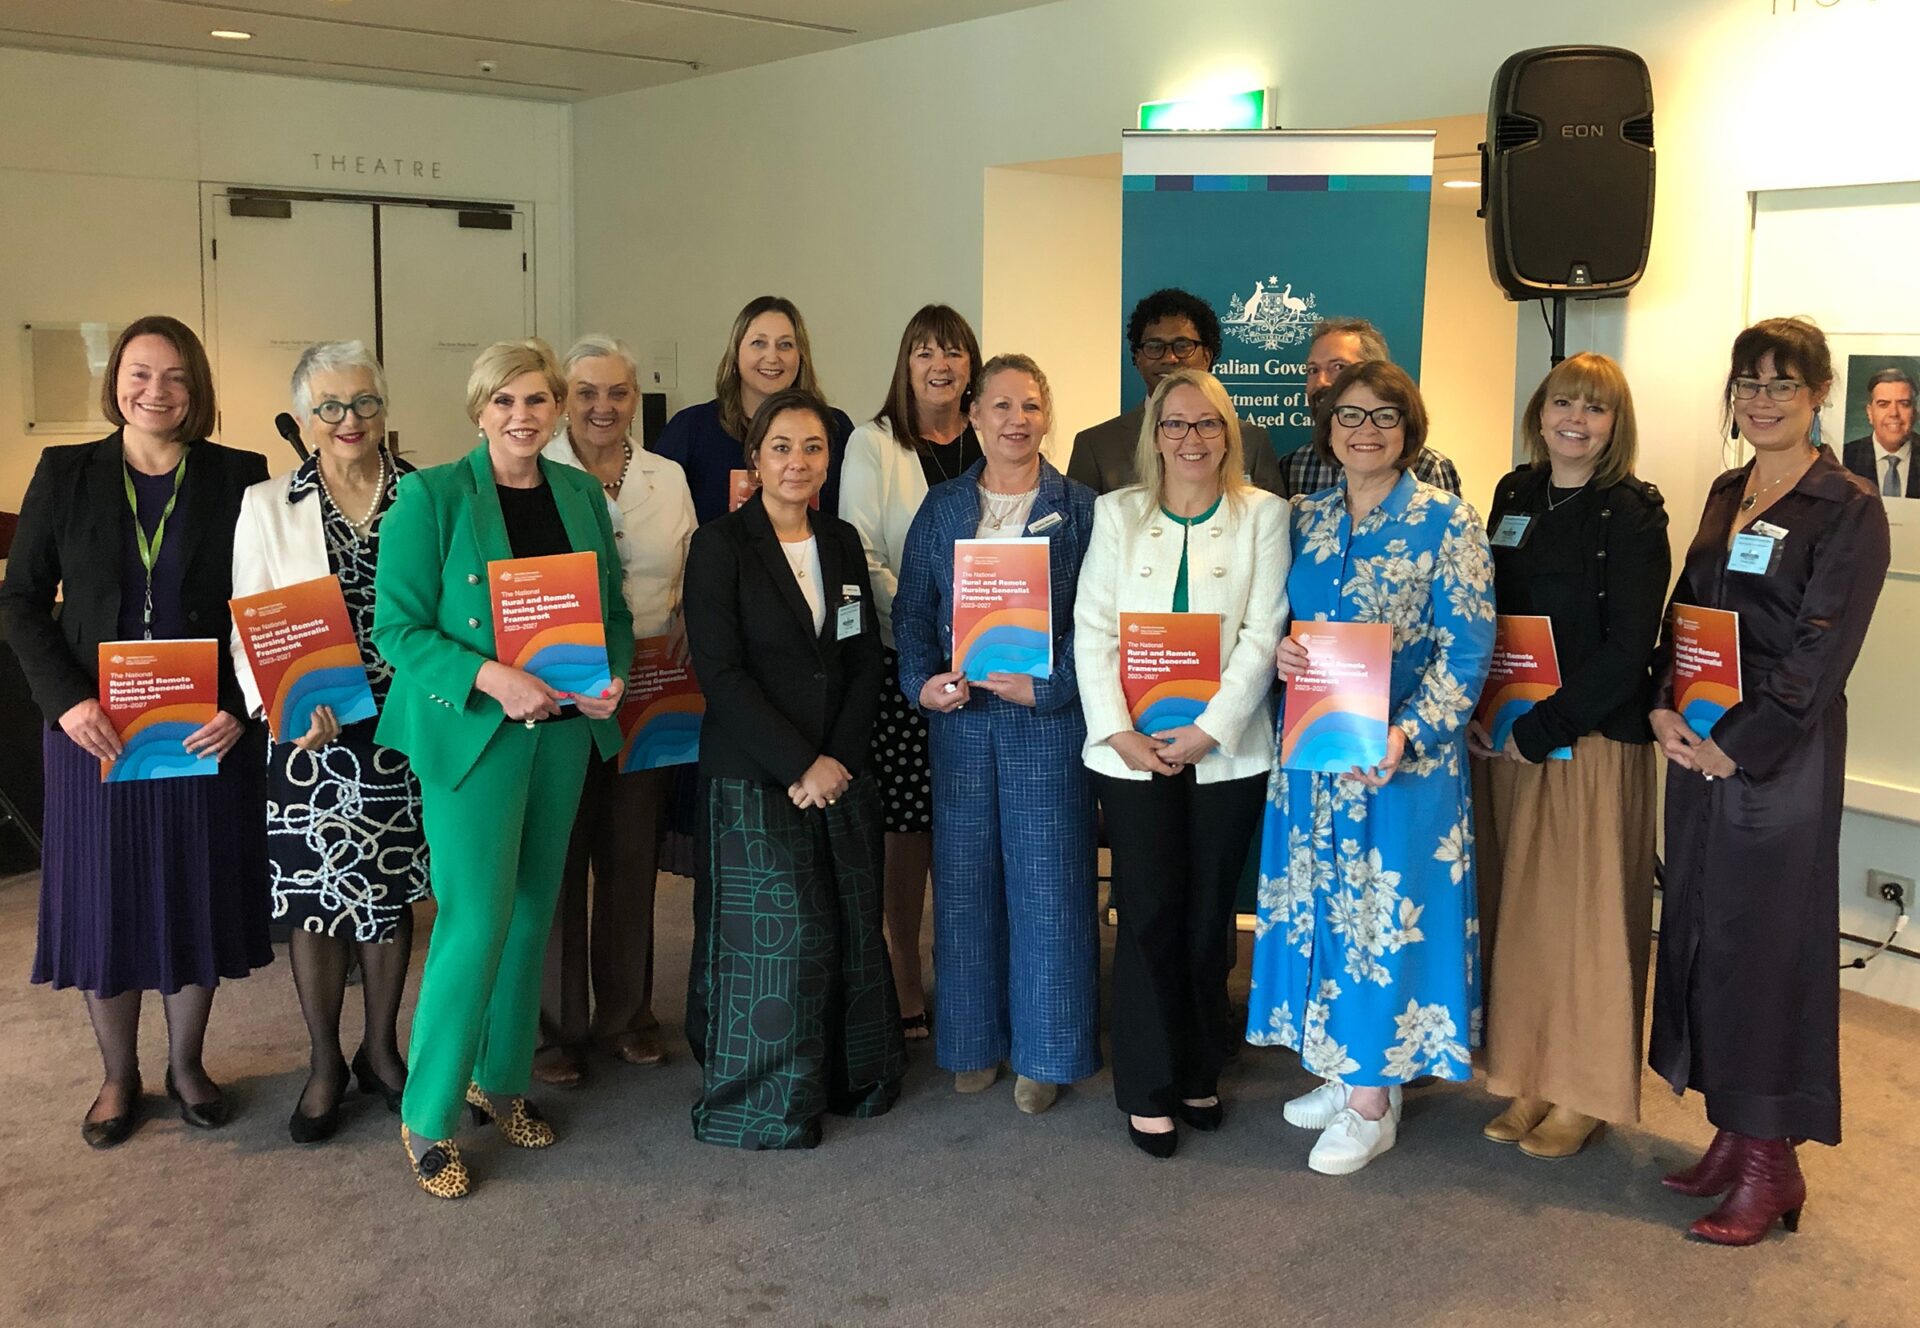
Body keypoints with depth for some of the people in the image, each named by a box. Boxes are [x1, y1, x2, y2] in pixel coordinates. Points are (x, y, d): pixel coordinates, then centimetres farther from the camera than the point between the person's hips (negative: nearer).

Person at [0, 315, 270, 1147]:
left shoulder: (239, 478, -1)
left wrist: (241, 707, -13)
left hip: (207, 731, 0)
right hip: (94, 729, 0)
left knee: (198, 893, 9)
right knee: (102, 899, 7)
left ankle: (186, 1064, 29)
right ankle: (118, 1077, 26)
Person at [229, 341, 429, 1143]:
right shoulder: (267, 506, 1)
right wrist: (283, 707, -19)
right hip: (311, 734, -1)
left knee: (390, 893, 12)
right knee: (316, 898, 7)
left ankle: (380, 1048, 30)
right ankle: (324, 1064, 24)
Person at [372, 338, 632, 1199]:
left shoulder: (581, 495, 8)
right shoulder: (431, 496, -8)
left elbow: (614, 611, 12)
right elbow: (396, 627, -10)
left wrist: (612, 677, -8)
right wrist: (489, 677, -23)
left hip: (564, 730, 6)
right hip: (471, 732, -5)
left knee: (533, 911, 13)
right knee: (477, 921, -8)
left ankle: (501, 1080, 31)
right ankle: (427, 1118, 8)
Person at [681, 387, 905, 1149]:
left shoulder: (842, 543, 10)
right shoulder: (720, 547, -5)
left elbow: (867, 660, 8)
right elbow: (721, 673, -12)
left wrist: (840, 760, -5)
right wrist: (800, 765, -15)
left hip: (842, 773, 5)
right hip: (756, 779, -5)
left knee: (850, 931, 7)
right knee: (780, 936, -3)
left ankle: (849, 1077, 26)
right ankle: (767, 1101, 14)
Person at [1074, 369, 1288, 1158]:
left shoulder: (1263, 514, 3)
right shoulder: (1117, 513, 6)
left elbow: (1263, 635, -4)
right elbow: (1092, 631, 1)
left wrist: (1209, 729, -13)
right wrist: (1119, 731, -10)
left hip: (1226, 750, 0)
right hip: (1132, 748, 0)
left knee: (1208, 916, 8)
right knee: (1149, 916, 0)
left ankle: (1199, 1075, 25)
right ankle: (1148, 1090, 12)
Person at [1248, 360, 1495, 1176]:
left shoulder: (1446, 522, -6)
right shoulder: (1306, 519, 9)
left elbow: (1468, 650, -10)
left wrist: (1406, 735, -21)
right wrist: (1276, 654, -9)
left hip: (1401, 753, -5)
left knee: (1386, 911, 0)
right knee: (1322, 903, 12)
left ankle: (1371, 1101, 13)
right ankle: (1348, 1070, 28)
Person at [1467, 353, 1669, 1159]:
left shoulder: (1632, 516, -9)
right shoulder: (1514, 496, 8)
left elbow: (1627, 648, -14)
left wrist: (1541, 729, -16)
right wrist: (1479, 717, 0)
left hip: (1594, 739, -5)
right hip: (1506, 739, 6)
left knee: (1583, 912, 2)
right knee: (1518, 908, 10)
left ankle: (1585, 1094, 16)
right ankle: (1531, 1079, 23)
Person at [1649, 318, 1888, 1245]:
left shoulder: (1848, 510, -8)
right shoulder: (1726, 494, 12)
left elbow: (1819, 655, -14)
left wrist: (1737, 746, -16)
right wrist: (1665, 709, -3)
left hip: (1781, 753, -7)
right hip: (1696, 744, 7)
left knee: (1765, 940, 0)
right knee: (1698, 927, 10)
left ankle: (1770, 1161, 13)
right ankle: (1730, 1132, 24)